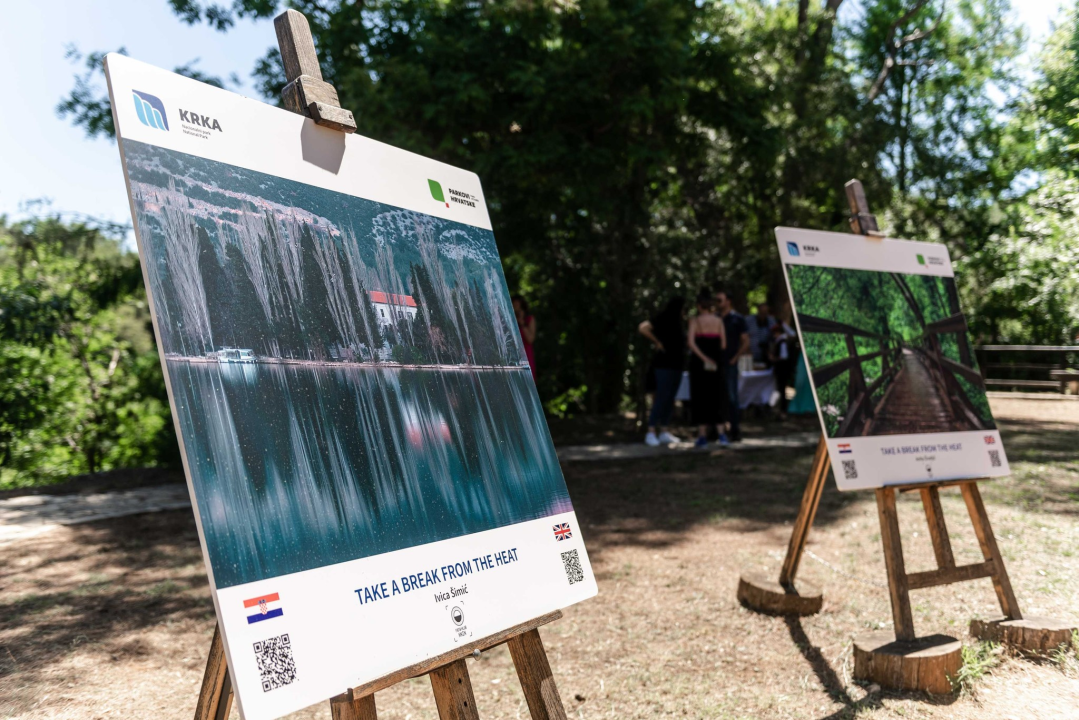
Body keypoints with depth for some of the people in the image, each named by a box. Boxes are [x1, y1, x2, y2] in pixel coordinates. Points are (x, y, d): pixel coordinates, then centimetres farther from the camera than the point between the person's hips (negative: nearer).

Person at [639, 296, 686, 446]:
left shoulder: (676, 322, 16)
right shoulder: (662, 319, -9)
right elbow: (642, 328, -20)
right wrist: (657, 342, -13)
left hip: (676, 365, 8)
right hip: (664, 364, -8)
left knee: (670, 399, 8)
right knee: (661, 398, -10)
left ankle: (665, 433, 11)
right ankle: (651, 434, -7)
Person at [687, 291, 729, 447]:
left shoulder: (695, 320, -3)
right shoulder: (718, 321, 3)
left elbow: (691, 342, -16)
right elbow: (723, 345, 1)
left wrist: (704, 358, -16)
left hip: (699, 363, -2)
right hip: (717, 363, 2)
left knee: (700, 399, 6)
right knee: (717, 398, 8)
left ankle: (702, 436, 6)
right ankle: (721, 433, -3)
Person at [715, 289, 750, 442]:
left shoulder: (737, 319, 1)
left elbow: (745, 342, -1)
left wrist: (734, 358, -8)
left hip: (729, 364, -4)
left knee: (731, 397, -4)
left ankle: (736, 431, 1)